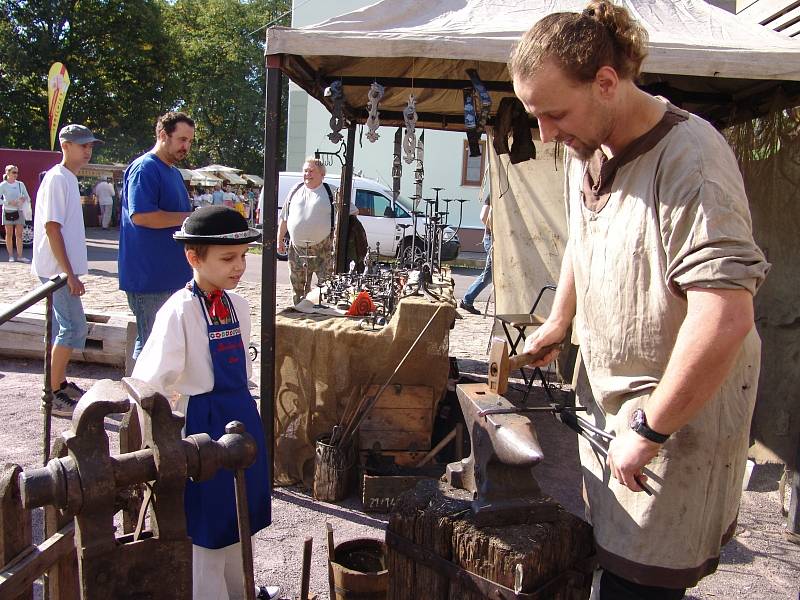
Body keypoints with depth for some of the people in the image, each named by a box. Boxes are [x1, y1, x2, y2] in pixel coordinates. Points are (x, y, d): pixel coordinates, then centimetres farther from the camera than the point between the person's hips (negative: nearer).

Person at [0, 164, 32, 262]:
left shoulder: (20, 184, 6)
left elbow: (28, 198, 9)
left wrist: (24, 199, -13)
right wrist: (8, 202, -20)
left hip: (19, 211, 2)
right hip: (8, 211, -2)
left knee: (19, 234, 1)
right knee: (9, 234, 1)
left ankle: (20, 255, 3)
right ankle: (11, 256, 6)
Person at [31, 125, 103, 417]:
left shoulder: (69, 179, 14)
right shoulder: (57, 179, -14)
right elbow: (51, 227, -19)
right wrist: (69, 273, -20)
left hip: (63, 269, 10)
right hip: (57, 269, -10)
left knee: (64, 327, 15)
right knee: (74, 327, -9)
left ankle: (60, 383, 26)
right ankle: (53, 394, -2)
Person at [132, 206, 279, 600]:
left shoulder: (237, 305, 2)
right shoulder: (179, 311, -19)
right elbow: (150, 384, -20)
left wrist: (242, 410, 15)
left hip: (242, 416, 7)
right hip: (202, 420, -7)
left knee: (240, 510, 22)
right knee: (206, 518, 8)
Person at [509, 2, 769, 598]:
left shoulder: (688, 161, -26)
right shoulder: (587, 148, 3)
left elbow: (725, 319, -33)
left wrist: (649, 430, -24)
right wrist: (558, 321, 24)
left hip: (680, 408, -8)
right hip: (606, 397, 8)